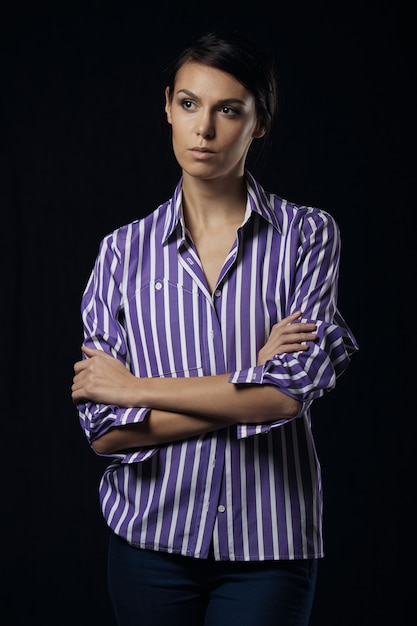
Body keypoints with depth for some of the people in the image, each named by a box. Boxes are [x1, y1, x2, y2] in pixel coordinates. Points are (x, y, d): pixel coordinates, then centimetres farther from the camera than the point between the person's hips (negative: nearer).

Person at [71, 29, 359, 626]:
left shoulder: (308, 235, -3)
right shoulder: (123, 251, 1)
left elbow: (290, 393, -15)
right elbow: (105, 430, -6)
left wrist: (135, 387, -9)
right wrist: (250, 386, -13)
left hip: (269, 544, -1)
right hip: (152, 538, 2)